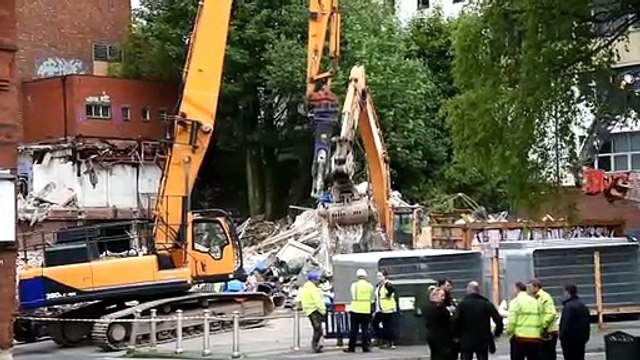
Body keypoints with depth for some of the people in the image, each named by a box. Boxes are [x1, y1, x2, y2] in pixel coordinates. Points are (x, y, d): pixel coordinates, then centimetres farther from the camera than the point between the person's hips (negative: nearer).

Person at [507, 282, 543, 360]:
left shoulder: (515, 302, -4)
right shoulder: (536, 302, 13)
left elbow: (512, 321, -12)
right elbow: (541, 321, 8)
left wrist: (509, 332, 2)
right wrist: (539, 333, 16)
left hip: (520, 338, -5)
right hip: (535, 338, 5)